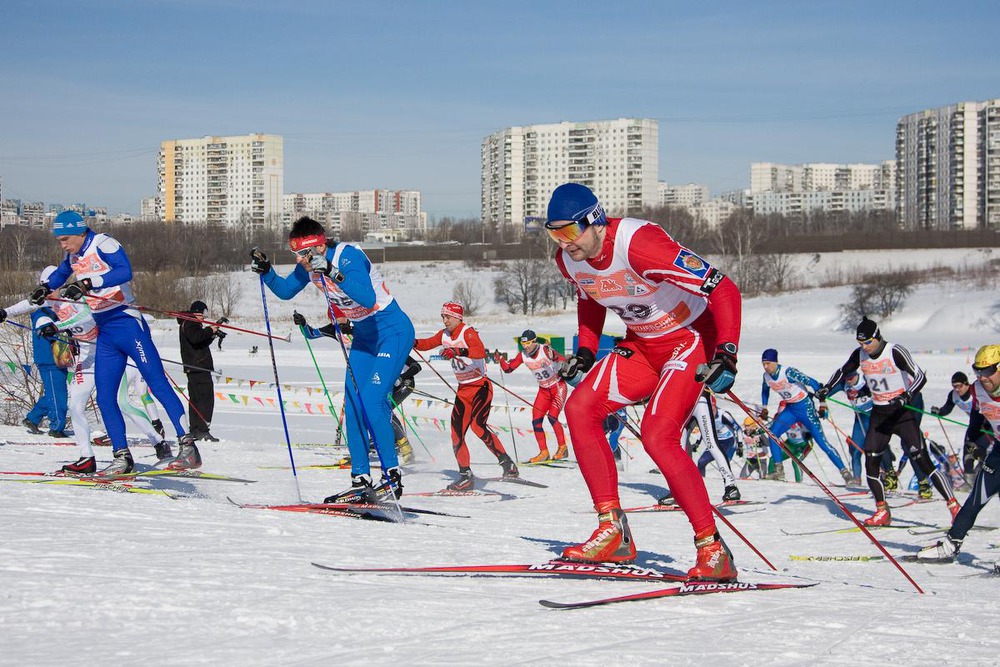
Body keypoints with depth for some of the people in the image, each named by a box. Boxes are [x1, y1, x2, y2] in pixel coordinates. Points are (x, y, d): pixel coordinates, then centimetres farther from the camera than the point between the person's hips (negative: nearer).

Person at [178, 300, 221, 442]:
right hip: (199, 366, -11)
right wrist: (210, 330, -17)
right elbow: (195, 337, -26)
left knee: (195, 398, 11)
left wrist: (212, 334, 11)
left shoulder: (192, 323, 24)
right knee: (206, 398, -13)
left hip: (193, 367, 11)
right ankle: (203, 430, -17)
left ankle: (194, 430, 12)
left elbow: (202, 342, 25)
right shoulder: (189, 323, -8)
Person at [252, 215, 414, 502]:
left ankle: (392, 477, -14)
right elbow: (285, 290, 14)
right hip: (364, 335, 9)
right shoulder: (309, 266, -3)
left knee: (372, 400, -20)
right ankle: (361, 480, 5)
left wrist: (334, 274, -46)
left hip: (393, 331, -8)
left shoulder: (348, 256, -25)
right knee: (353, 405, 1)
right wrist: (266, 272, -4)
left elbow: (369, 298, -39)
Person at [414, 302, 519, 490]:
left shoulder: (468, 333, -15)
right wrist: (413, 342, 0)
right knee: (457, 432, 2)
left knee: (477, 425, -24)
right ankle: (465, 476, 11)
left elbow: (480, 351, -33)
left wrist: (458, 351, -47)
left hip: (480, 386, -8)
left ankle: (508, 464, -17)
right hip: (463, 390, 8)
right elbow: (427, 344, 22)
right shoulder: (444, 335, 8)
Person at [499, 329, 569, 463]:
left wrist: (553, 356, -52)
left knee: (552, 417, -19)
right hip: (544, 390, 6)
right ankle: (544, 452, 10)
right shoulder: (523, 355, -6)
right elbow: (508, 368, 0)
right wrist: (500, 359, -18)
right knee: (536, 421, -2)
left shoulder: (545, 350, -22)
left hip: (558, 387, -6)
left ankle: (562, 448, -2)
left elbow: (564, 362, -31)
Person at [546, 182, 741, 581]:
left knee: (658, 436, -24)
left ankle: (713, 551, -15)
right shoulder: (568, 259, -7)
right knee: (580, 407, -8)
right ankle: (613, 532, -6)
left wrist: (727, 354, -38)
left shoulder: (638, 243, -31)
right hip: (642, 345, 8)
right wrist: (586, 351, 9)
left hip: (691, 337, -8)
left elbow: (723, 289, -30)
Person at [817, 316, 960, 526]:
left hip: (902, 412, -6)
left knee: (921, 460, -14)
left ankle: (954, 506, -10)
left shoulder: (895, 352, -17)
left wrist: (906, 396, -38)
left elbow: (920, 377, -22)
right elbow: (842, 372, 17)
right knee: (870, 462, -4)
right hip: (879, 414, 6)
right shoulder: (860, 355, 0)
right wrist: (827, 387, 0)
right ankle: (882, 512, 9)